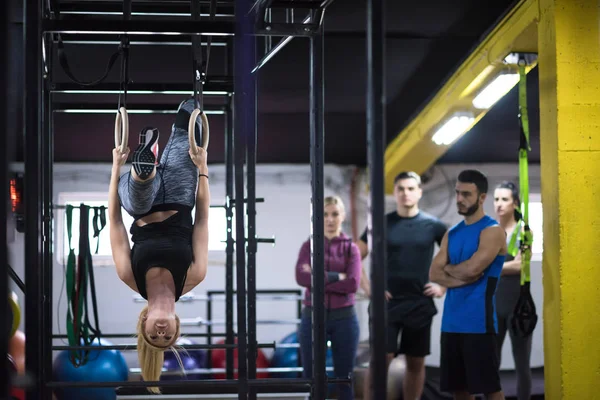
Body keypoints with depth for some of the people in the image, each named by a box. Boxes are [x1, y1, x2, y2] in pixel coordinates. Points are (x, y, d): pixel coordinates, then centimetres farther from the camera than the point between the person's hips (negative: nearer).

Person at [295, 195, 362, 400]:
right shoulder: (309, 245, 5)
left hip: (343, 317, 0)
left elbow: (353, 284, -12)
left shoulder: (351, 248, 5)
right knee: (311, 378, 5)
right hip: (313, 316, 0)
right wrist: (336, 277, -14)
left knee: (344, 377, 6)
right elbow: (302, 277, -14)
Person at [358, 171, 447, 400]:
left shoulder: (433, 225, 3)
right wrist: (368, 287, -4)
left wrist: (444, 287, 1)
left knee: (416, 363, 8)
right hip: (387, 303, -1)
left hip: (420, 304, 2)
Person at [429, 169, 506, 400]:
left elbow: (472, 268, -19)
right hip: (451, 321, 7)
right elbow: (434, 274, 6)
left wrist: (449, 269, 1)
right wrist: (463, 277, -11)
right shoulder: (452, 234, 15)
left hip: (478, 322, -7)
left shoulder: (492, 231, -7)